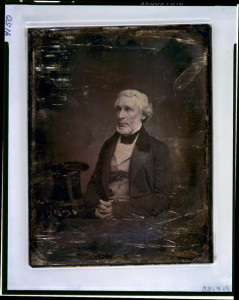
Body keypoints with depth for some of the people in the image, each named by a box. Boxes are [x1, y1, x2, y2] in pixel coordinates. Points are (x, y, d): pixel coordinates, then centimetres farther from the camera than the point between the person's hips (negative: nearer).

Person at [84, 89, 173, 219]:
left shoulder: (158, 149, 2)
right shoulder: (108, 145, 16)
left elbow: (162, 198, -3)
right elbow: (93, 185, 17)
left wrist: (119, 209, -12)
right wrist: (95, 207, -6)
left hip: (135, 218, -4)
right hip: (103, 216, 4)